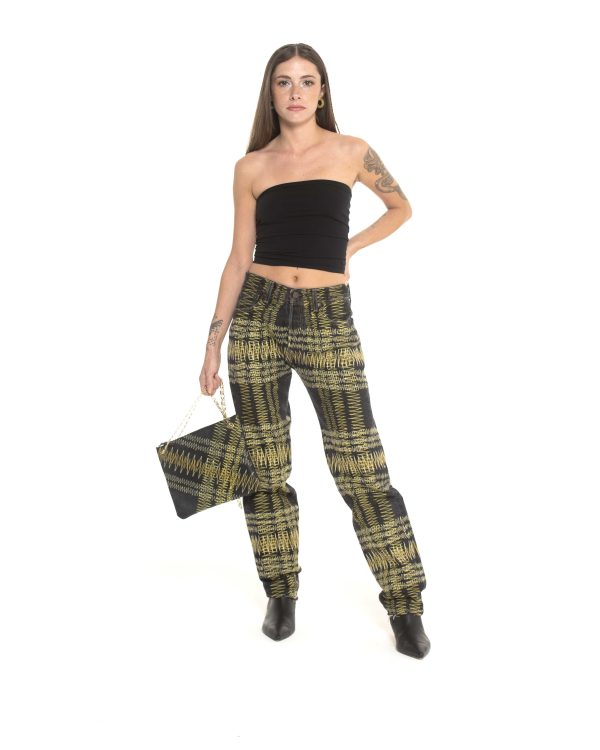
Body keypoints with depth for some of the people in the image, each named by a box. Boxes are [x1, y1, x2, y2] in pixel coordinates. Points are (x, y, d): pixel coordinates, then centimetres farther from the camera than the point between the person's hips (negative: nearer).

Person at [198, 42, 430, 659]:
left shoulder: (351, 152, 5)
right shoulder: (251, 167, 8)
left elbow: (400, 207, 21)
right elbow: (239, 258, 8)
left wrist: (349, 247, 6)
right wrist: (213, 343, 5)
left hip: (327, 319, -2)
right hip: (258, 313, 2)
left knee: (360, 464, -3)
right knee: (264, 464, 6)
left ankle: (404, 605, 11)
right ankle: (282, 594, 25)